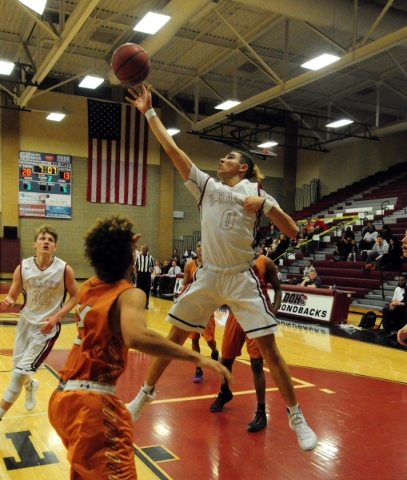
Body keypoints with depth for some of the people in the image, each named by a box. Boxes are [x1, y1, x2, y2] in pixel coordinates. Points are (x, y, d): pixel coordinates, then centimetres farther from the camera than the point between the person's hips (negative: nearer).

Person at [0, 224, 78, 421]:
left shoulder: (64, 269, -17)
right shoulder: (23, 268, -10)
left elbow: (75, 296, -6)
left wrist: (56, 317, -18)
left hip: (47, 327, -4)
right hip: (26, 322, 4)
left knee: (21, 372, -8)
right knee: (17, 368, 17)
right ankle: (30, 385, 54)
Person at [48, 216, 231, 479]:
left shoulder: (89, 287, 8)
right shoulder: (130, 294, -15)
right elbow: (137, 336, -38)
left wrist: (122, 245, 33)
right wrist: (197, 357, -37)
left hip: (64, 395, 9)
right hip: (91, 400, -9)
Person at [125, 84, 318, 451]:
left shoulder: (257, 193, 2)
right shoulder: (207, 186, 9)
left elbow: (292, 232, -3)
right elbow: (172, 148, 6)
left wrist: (264, 205, -17)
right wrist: (149, 112, 5)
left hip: (243, 279, -3)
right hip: (208, 276, 3)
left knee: (268, 348, -2)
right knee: (175, 337, 10)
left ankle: (297, 418, 13)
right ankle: (145, 394, 30)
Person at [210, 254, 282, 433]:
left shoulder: (265, 263, -7)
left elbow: (277, 288, -4)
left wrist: (274, 310, -18)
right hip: (235, 315, 4)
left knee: (257, 364, -8)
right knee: (226, 359, 14)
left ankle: (261, 411, 2)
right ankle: (224, 393, 42)